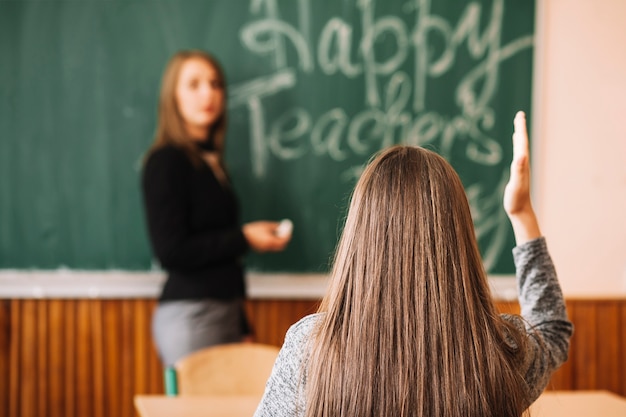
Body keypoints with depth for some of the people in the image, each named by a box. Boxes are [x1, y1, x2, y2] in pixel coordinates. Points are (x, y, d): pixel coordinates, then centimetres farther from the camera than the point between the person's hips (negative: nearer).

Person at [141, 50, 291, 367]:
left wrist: (241, 328, 17)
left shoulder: (211, 161, 14)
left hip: (225, 313, 8)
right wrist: (244, 238, -10)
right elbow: (170, 251, -15)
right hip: (188, 314, -8)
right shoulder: (166, 162, -8)